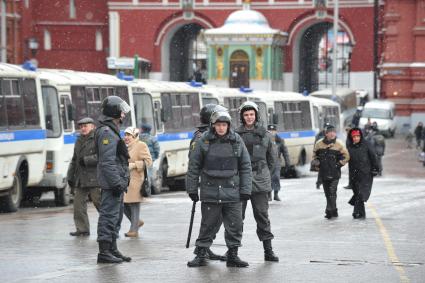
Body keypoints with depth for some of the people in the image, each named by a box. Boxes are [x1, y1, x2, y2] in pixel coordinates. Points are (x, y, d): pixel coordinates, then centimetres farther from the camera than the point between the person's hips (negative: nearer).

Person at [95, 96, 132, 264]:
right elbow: (108, 162, -22)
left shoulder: (111, 131, 18)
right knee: (109, 215, -9)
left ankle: (112, 250, 21)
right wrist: (116, 183, -23)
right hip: (112, 182, -11)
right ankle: (104, 253, -8)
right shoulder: (107, 133, -16)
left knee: (116, 216, 15)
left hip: (117, 183, 11)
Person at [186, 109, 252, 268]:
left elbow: (245, 167, 8)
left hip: (232, 191, 2)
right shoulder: (204, 141, -1)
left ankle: (232, 256, 13)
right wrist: (192, 188, 3)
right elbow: (194, 166, 4)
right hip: (210, 191, -2)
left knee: (235, 225, 2)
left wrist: (245, 189, 3)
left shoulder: (236, 141, 4)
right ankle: (201, 255, 12)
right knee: (208, 225, 2)